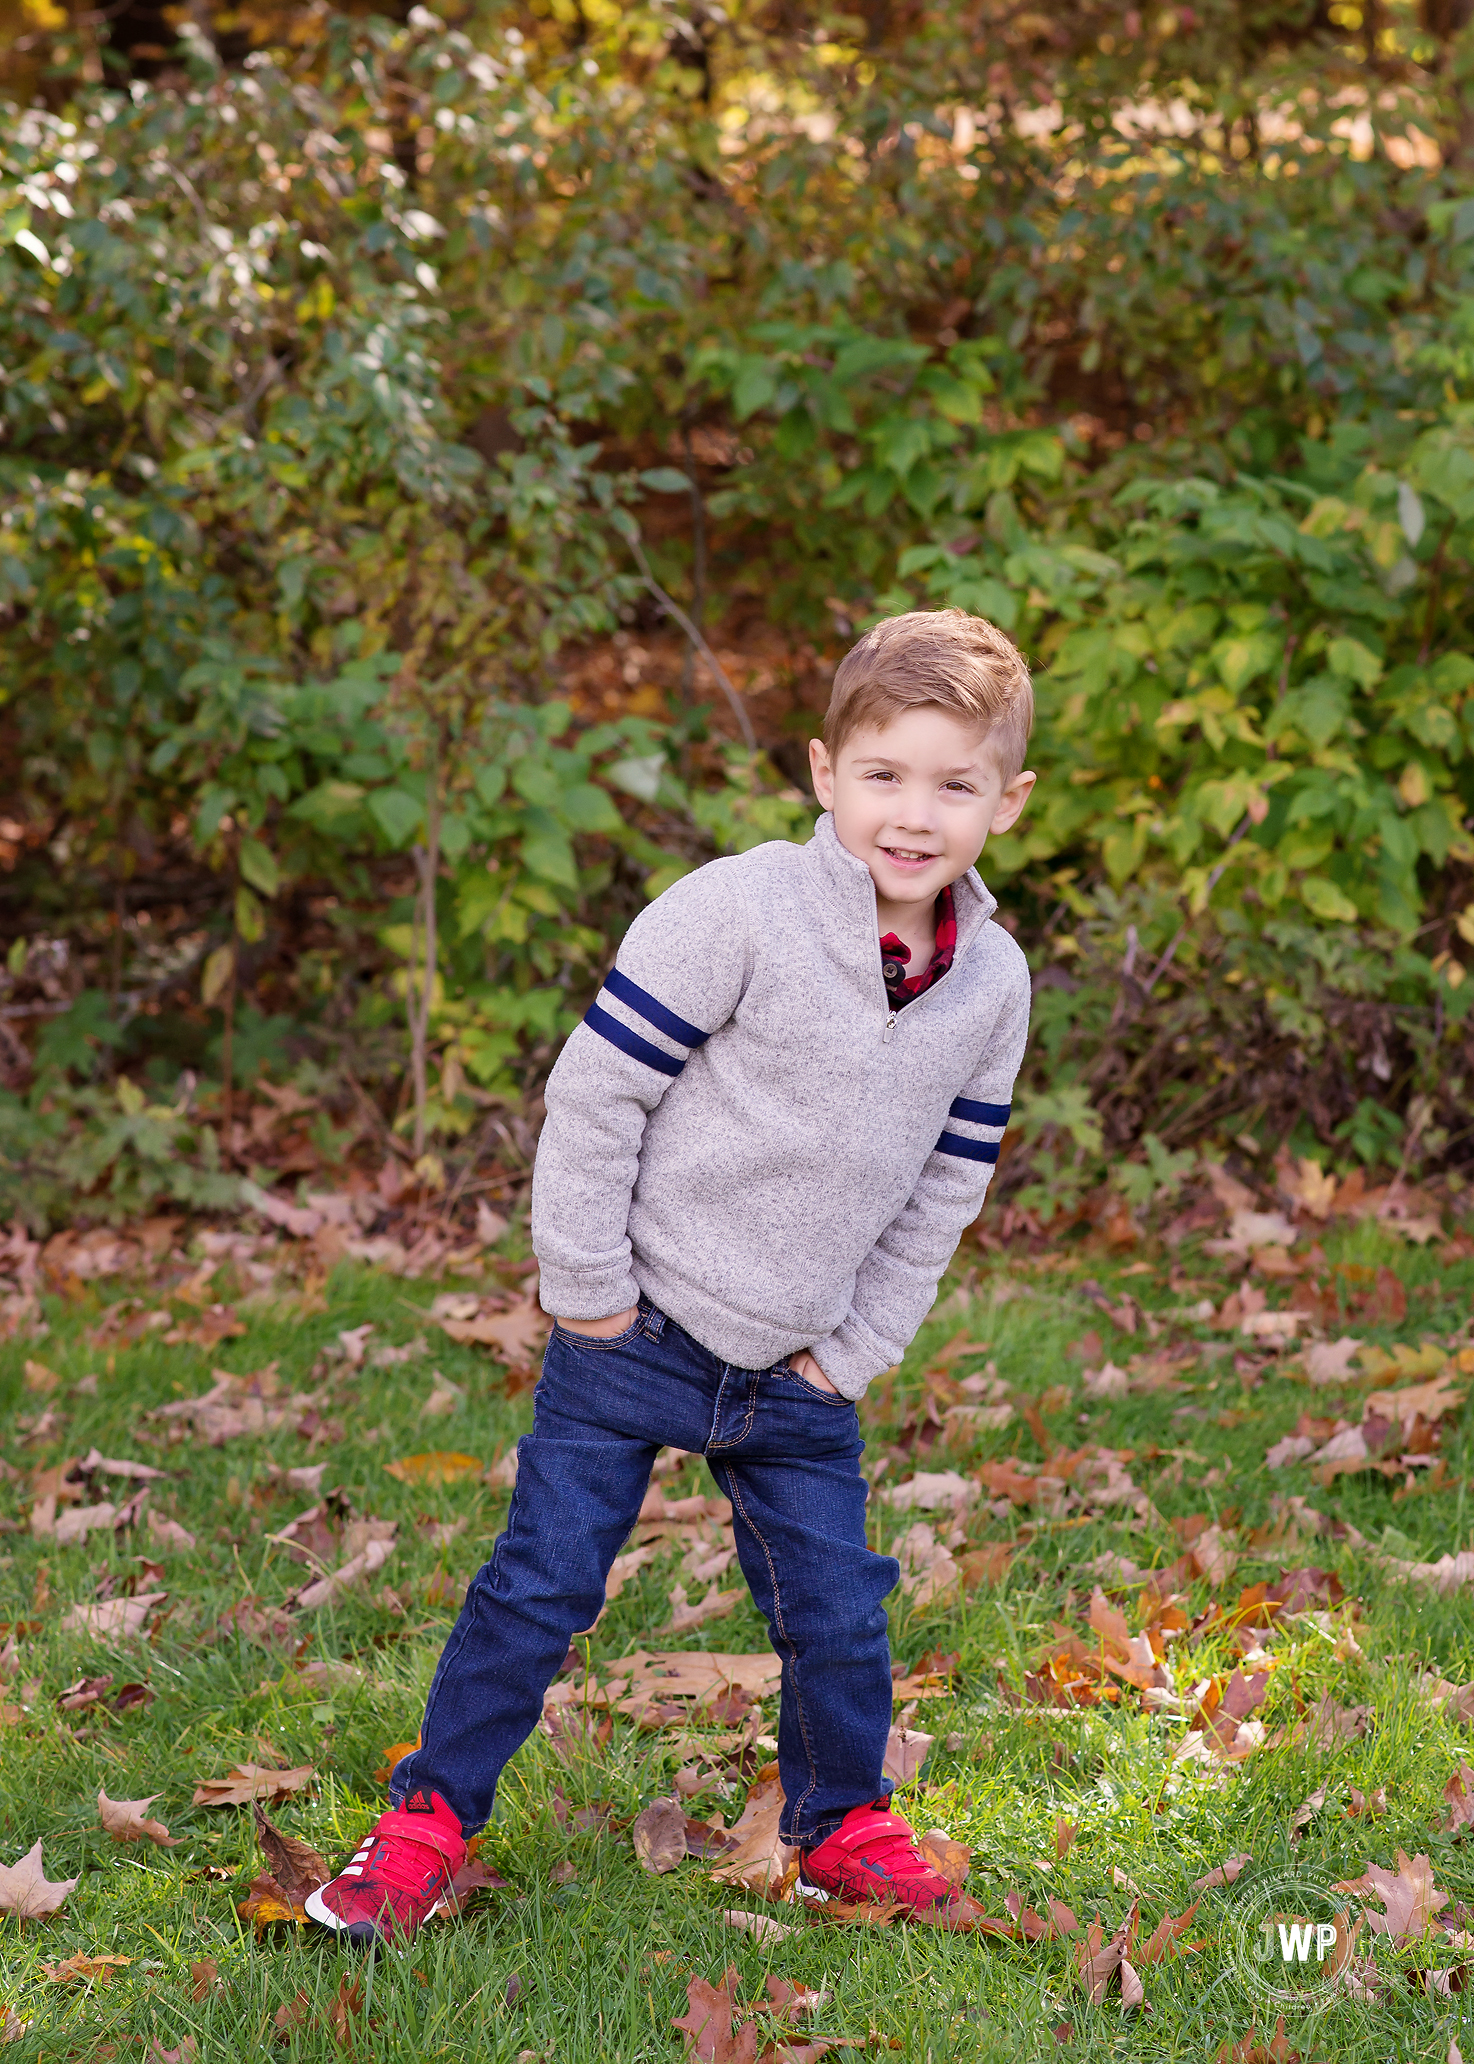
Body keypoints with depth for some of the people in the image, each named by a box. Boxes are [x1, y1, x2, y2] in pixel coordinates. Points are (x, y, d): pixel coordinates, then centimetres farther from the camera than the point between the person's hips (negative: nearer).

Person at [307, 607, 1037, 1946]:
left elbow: (946, 1186, 8)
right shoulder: (741, 911, -18)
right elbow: (597, 1090, -14)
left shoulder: (993, 984, -2)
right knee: (541, 1583, 0)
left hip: (795, 1372, 4)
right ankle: (432, 1816, 16)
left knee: (838, 1612, 7)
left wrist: (855, 1350, 5)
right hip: (637, 1331, -4)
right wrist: (586, 1283, -11)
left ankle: (843, 1823, 30)